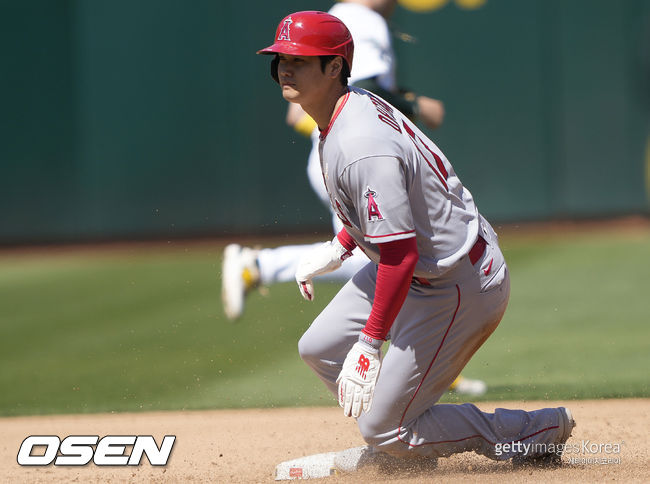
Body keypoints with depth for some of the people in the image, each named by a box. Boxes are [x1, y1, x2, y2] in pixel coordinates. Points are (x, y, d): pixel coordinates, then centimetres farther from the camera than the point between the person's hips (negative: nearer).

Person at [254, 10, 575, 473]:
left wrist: (369, 345, -28)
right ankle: (401, 445, 30)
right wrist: (338, 247, 18)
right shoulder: (359, 104, 2)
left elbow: (400, 254, -31)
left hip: (460, 289, -10)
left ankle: (540, 431, 6)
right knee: (320, 347, 14)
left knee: (385, 429, -4)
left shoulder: (361, 149, -29)